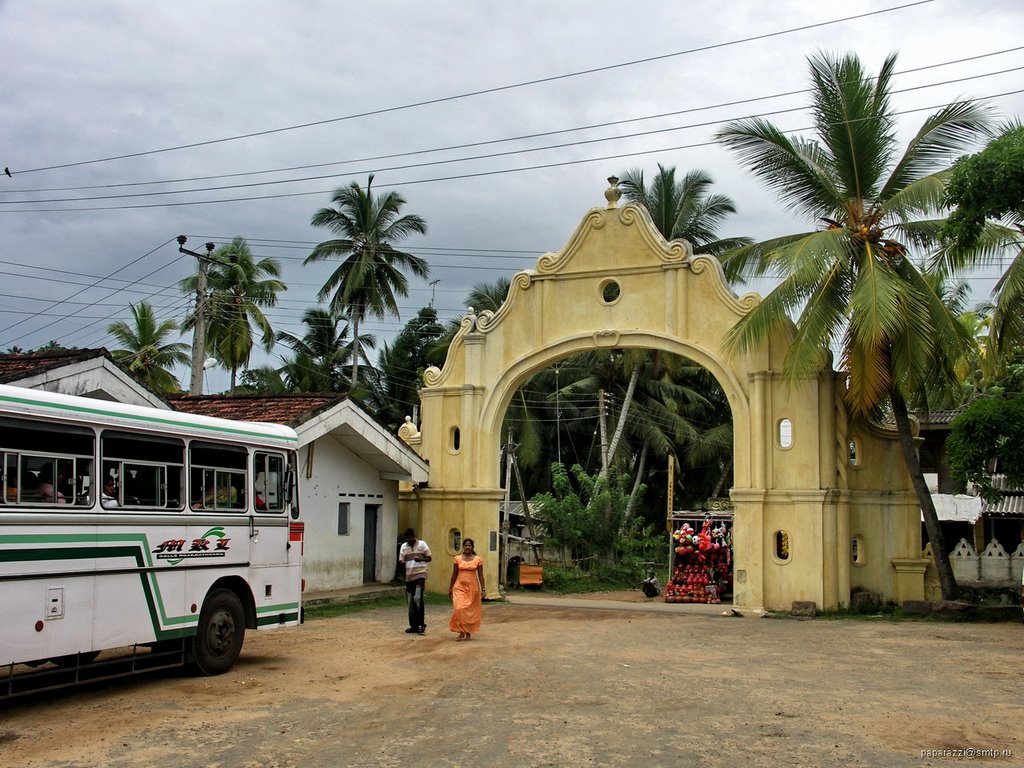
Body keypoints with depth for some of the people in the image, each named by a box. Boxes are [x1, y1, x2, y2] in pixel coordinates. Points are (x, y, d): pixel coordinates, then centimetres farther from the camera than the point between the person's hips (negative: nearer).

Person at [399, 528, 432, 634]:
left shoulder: (422, 544, -1)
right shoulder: (403, 547, 8)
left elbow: (429, 558, 2)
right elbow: (401, 561, 9)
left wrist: (421, 559, -18)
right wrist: (402, 563, -15)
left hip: (420, 575, -4)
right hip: (409, 577, 5)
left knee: (418, 599, -17)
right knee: (411, 602, 6)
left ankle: (421, 624, -9)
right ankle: (413, 625, 14)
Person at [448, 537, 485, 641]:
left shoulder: (478, 559, 0)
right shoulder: (457, 558, 3)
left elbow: (480, 575, 3)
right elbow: (454, 574, 9)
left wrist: (483, 589, -2)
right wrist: (450, 588, 10)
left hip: (472, 587, 0)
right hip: (460, 586, 0)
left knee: (471, 610, 4)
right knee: (459, 609, -13)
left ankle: (469, 633, 16)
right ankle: (461, 632, -2)